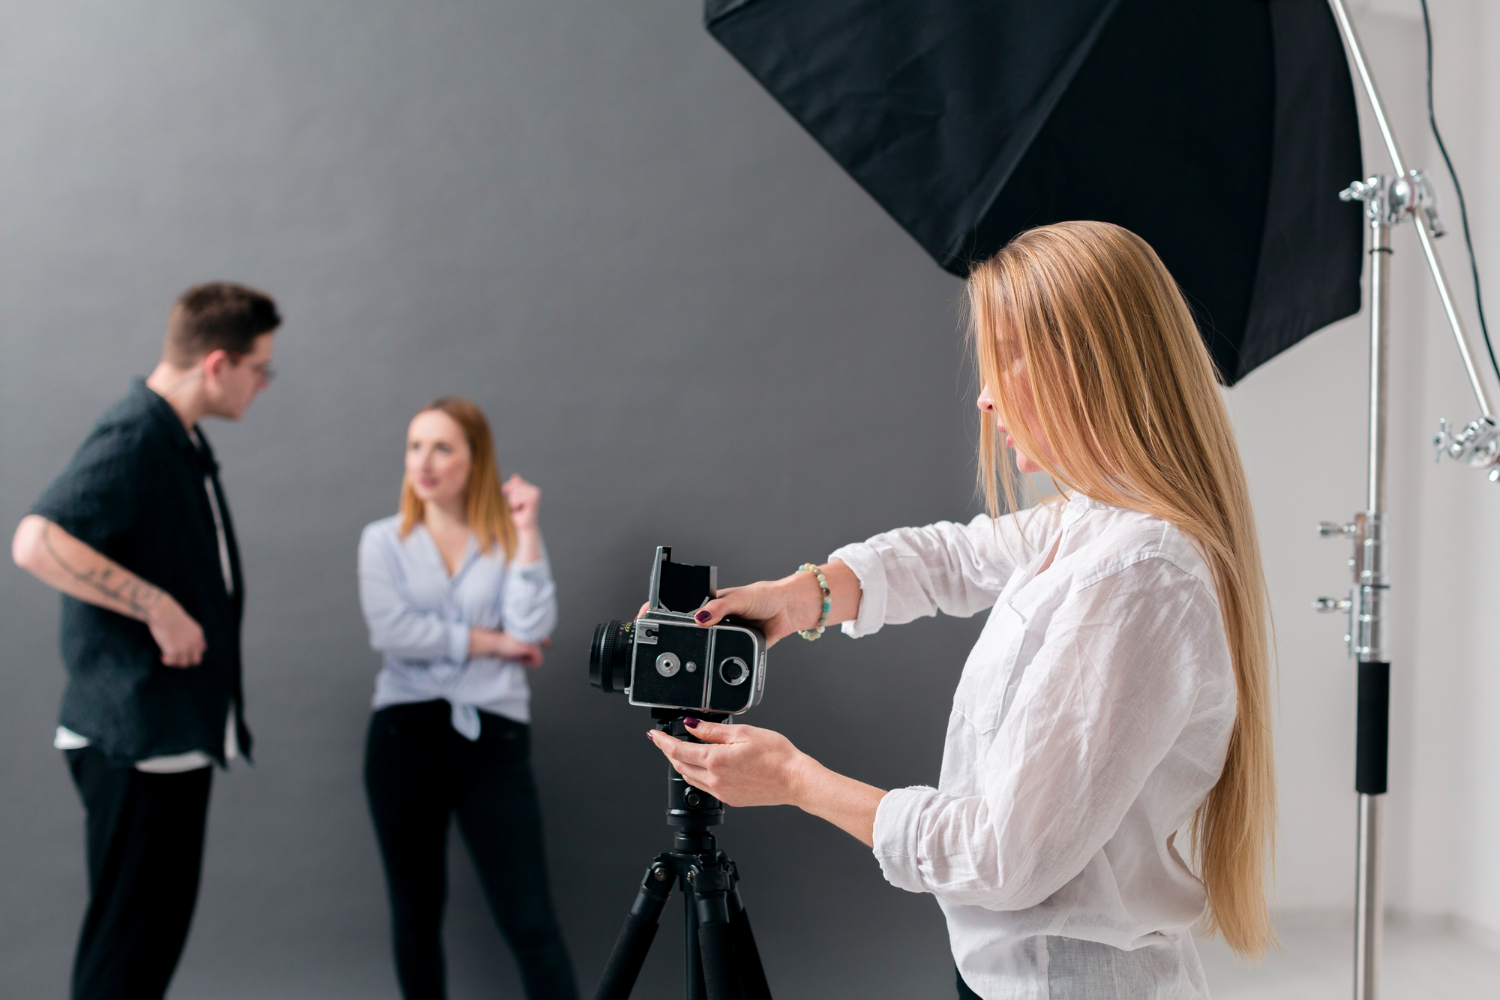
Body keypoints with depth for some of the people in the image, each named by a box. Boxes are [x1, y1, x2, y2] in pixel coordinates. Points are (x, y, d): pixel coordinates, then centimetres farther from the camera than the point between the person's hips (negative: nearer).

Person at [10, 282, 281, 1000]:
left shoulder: (182, 442, 13)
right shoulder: (131, 440, -17)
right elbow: (36, 543, -31)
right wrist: (158, 608, -27)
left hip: (179, 730, 9)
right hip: (136, 736, -9)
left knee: (157, 928, 17)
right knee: (129, 940, 0)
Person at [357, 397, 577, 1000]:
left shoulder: (510, 539, 7)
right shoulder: (383, 540, 6)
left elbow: (532, 630, -9)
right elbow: (391, 630, -10)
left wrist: (526, 532, -7)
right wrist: (490, 641, -8)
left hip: (494, 739, -1)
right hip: (406, 735, 1)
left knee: (530, 921, -5)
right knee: (416, 912, 10)